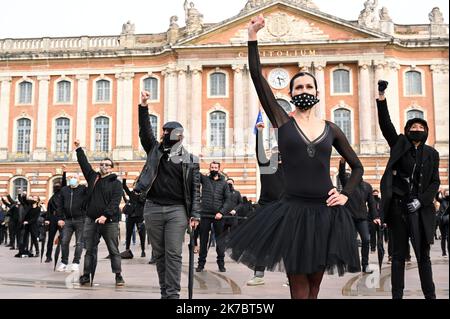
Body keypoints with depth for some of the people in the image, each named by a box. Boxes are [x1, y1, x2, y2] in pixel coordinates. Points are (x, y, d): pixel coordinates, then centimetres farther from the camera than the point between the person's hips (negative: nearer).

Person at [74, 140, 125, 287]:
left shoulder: (116, 183, -1)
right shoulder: (93, 177, 13)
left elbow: (115, 202, -12)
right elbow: (84, 163, 14)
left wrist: (105, 215, -22)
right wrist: (78, 149, 9)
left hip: (109, 221, -4)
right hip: (91, 220, 4)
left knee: (114, 250, 2)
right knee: (90, 250, 7)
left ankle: (118, 276, 8)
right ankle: (86, 275, 13)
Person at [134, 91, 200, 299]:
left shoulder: (190, 160, 5)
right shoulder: (155, 150, 13)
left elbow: (195, 189, 2)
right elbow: (145, 132, 1)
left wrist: (195, 214, -5)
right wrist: (143, 107, -9)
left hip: (177, 210, -3)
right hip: (153, 208, 3)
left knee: (173, 254, -6)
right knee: (159, 254, 8)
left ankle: (173, 294, -3)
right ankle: (164, 292, 17)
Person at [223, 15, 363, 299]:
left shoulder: (331, 129, 8)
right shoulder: (282, 121, 2)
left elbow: (357, 167, 17)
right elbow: (257, 76, -6)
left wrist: (346, 194, 2)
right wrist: (253, 37, -9)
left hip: (326, 212, 2)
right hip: (294, 210, -2)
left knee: (315, 282, 12)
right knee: (298, 283, 3)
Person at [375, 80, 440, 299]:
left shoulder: (432, 154, 9)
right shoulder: (399, 145, 5)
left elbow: (435, 182, 8)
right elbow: (385, 123, -5)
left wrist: (421, 200, -8)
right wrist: (381, 96, -15)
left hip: (420, 209, 1)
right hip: (398, 206, -1)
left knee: (423, 255, 6)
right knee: (398, 254, 4)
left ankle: (430, 295, 14)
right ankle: (397, 295, 10)